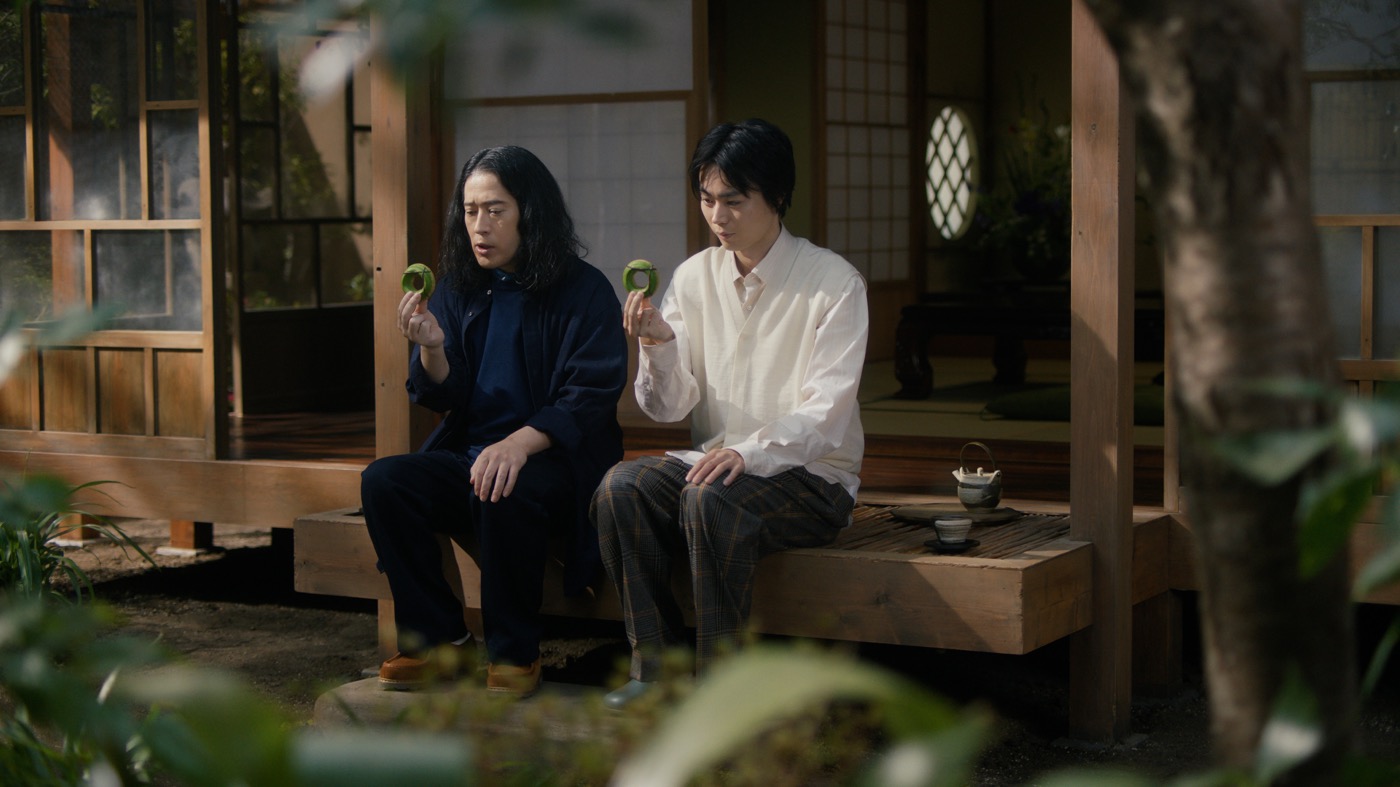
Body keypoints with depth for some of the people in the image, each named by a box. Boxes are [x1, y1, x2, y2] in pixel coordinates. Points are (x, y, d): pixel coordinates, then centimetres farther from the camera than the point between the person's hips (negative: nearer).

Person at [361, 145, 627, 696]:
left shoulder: (585, 292, -4)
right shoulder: (459, 290, 11)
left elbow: (590, 397, -12)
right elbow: (443, 398, 8)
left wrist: (521, 442, -28)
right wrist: (431, 348, -14)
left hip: (555, 459, -5)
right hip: (466, 455, 5)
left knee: (505, 497, -36)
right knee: (382, 481, -20)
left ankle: (514, 653, -16)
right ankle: (436, 640, -8)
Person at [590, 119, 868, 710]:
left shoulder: (835, 283, -8)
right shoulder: (694, 276, 6)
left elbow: (825, 416, -15)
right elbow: (669, 408, 3)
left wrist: (749, 452, -31)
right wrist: (659, 345, -18)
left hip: (811, 476, -4)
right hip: (713, 460, 5)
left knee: (710, 500, -34)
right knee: (621, 487, -24)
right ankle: (655, 661, -14)